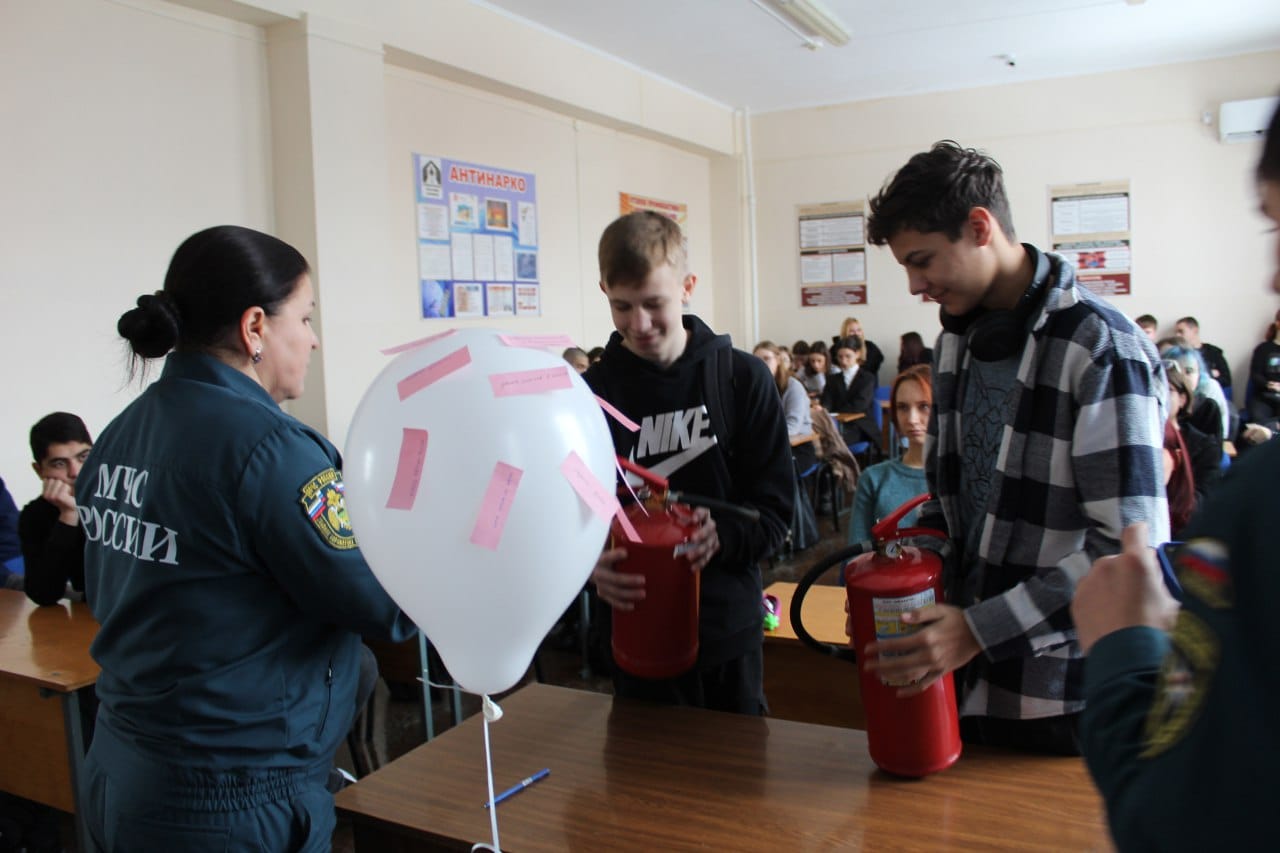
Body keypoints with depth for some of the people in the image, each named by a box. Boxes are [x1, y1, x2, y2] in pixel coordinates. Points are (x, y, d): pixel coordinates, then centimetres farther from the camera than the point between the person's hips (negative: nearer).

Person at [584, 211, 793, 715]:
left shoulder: (743, 380, -4)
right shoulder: (591, 395, -3)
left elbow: (774, 508, -4)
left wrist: (720, 536, -24)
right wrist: (593, 567, -24)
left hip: (729, 631, 0)